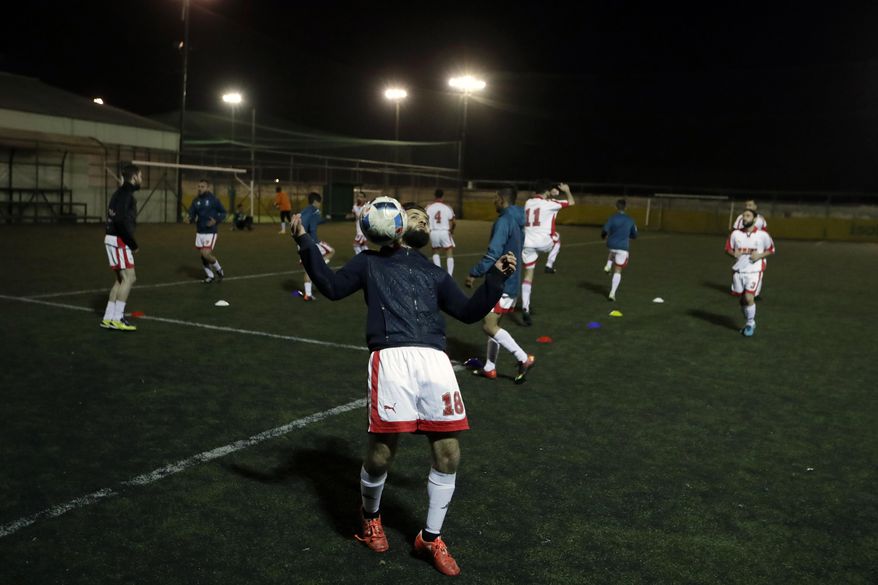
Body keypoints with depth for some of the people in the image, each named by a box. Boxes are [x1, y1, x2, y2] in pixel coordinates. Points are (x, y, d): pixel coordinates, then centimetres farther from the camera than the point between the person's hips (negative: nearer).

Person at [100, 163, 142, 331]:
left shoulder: (122, 192, 17)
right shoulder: (126, 193, -14)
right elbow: (121, 220, -24)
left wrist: (131, 242, 11)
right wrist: (133, 244, -16)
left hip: (114, 239, 10)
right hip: (119, 240, -10)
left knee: (121, 279, 13)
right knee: (129, 278, -8)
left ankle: (108, 318, 15)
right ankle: (117, 319, -7)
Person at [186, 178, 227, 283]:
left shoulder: (213, 199, -8)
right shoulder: (196, 201, 6)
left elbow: (223, 213, -2)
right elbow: (192, 214, 5)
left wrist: (216, 221, -19)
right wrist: (189, 219, -19)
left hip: (210, 232, -5)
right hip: (199, 232, 6)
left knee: (206, 254, -15)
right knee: (203, 255, 9)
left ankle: (219, 269, 12)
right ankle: (209, 275, 27)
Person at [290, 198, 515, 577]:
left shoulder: (434, 273, 31)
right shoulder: (371, 262, 22)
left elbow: (469, 312, 27)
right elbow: (331, 286, 10)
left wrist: (496, 277, 17)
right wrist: (305, 243, 3)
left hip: (434, 360, 4)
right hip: (392, 358, -4)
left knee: (448, 454, 1)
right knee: (381, 453, -3)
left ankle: (430, 538, 22)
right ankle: (371, 517, 31)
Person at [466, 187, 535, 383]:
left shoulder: (504, 221, -15)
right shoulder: (517, 222, 15)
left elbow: (493, 253, -25)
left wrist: (474, 273, -20)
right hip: (512, 282, 10)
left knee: (489, 326, -12)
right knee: (493, 323, 15)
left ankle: (524, 359, -14)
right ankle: (489, 368, 20)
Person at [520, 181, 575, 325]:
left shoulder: (528, 203, 11)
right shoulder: (549, 204, -5)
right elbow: (571, 202, 7)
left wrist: (551, 196, 40)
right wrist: (566, 190, 23)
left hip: (528, 243, 4)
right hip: (543, 242, -4)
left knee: (528, 275, 7)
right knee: (557, 237, 31)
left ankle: (525, 308, -4)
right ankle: (549, 264, 23)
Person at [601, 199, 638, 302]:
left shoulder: (612, 217, -4)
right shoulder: (630, 220, 3)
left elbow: (605, 230, -13)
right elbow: (634, 235, 10)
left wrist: (603, 236, 9)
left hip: (611, 245, 1)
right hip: (623, 247, -1)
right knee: (618, 271, 4)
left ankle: (608, 265, 14)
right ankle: (612, 293, -4)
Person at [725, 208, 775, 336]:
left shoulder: (762, 235, -5)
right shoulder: (735, 234, 2)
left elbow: (771, 250, 5)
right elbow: (728, 249, 13)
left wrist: (759, 255, -12)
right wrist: (733, 253, -10)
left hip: (754, 271, -4)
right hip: (739, 270, 4)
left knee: (749, 297, -16)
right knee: (742, 299, 11)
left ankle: (750, 323, 4)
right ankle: (749, 322, 31)